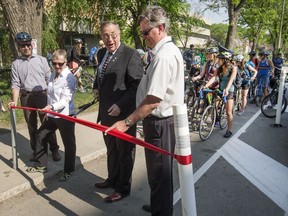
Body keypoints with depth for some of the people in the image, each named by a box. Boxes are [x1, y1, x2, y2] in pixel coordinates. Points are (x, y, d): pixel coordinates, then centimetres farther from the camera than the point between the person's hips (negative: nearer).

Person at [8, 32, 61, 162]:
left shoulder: (41, 60, 3)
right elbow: (15, 84, 1)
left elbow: (49, 79, 3)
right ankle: (35, 150, 25)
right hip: (26, 97, 2)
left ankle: (54, 149, 13)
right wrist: (15, 101, -12)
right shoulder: (16, 64, 5)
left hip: (42, 95, -1)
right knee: (31, 125, 11)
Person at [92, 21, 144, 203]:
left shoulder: (131, 55, -16)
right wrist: (96, 87, 9)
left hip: (123, 111, -8)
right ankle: (113, 179, 42)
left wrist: (120, 105, -26)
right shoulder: (101, 53, 9)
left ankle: (123, 188, 26)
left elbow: (137, 85, -19)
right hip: (106, 111, 8)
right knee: (111, 148, 22)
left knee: (125, 151, 9)